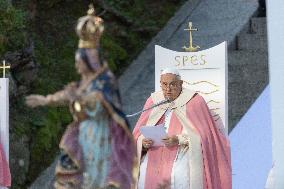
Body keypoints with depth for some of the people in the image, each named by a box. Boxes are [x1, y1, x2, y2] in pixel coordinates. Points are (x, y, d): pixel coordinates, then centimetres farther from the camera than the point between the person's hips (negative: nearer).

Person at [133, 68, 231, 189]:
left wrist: (179, 140, -20)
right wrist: (143, 142, -11)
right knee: (143, 176, -21)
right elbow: (139, 134, 12)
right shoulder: (153, 101, 12)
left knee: (179, 178, -29)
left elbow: (203, 135, -6)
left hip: (185, 151, -3)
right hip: (155, 153, 4)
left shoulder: (194, 101, 0)